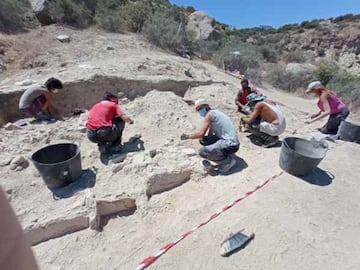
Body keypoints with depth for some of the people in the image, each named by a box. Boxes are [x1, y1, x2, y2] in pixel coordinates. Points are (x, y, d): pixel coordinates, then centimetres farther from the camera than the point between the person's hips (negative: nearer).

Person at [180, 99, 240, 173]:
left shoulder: (209, 114, -12)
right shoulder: (214, 113, 16)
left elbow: (201, 134, -16)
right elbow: (209, 135, 20)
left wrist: (187, 136, -4)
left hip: (230, 144, -10)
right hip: (228, 141, 10)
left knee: (202, 152, -18)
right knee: (203, 140, 12)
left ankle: (227, 161, -2)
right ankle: (223, 155, 15)